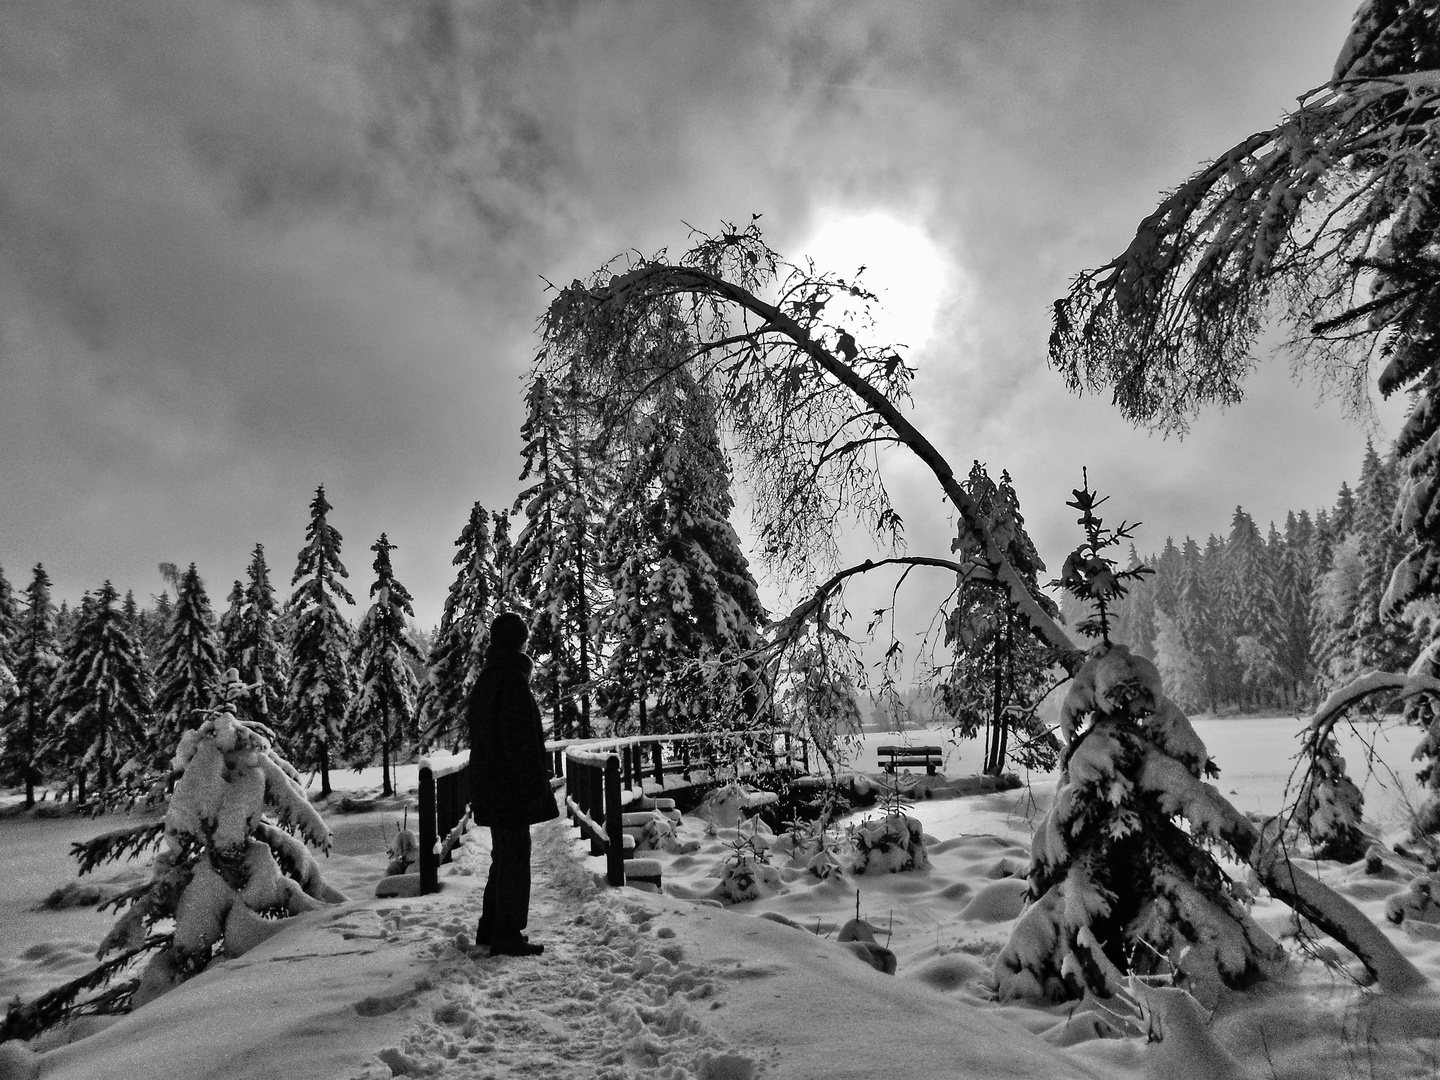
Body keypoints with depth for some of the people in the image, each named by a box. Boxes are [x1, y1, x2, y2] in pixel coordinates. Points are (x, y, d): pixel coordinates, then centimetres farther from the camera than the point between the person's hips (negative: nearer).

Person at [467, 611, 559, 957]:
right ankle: (507, 936, 7)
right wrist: (535, 785, -16)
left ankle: (490, 928, 28)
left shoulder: (485, 677, 11)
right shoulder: (513, 678, -18)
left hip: (487, 783, 10)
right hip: (511, 786, -9)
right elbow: (521, 739, -21)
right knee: (515, 857, 0)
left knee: (503, 856, 19)